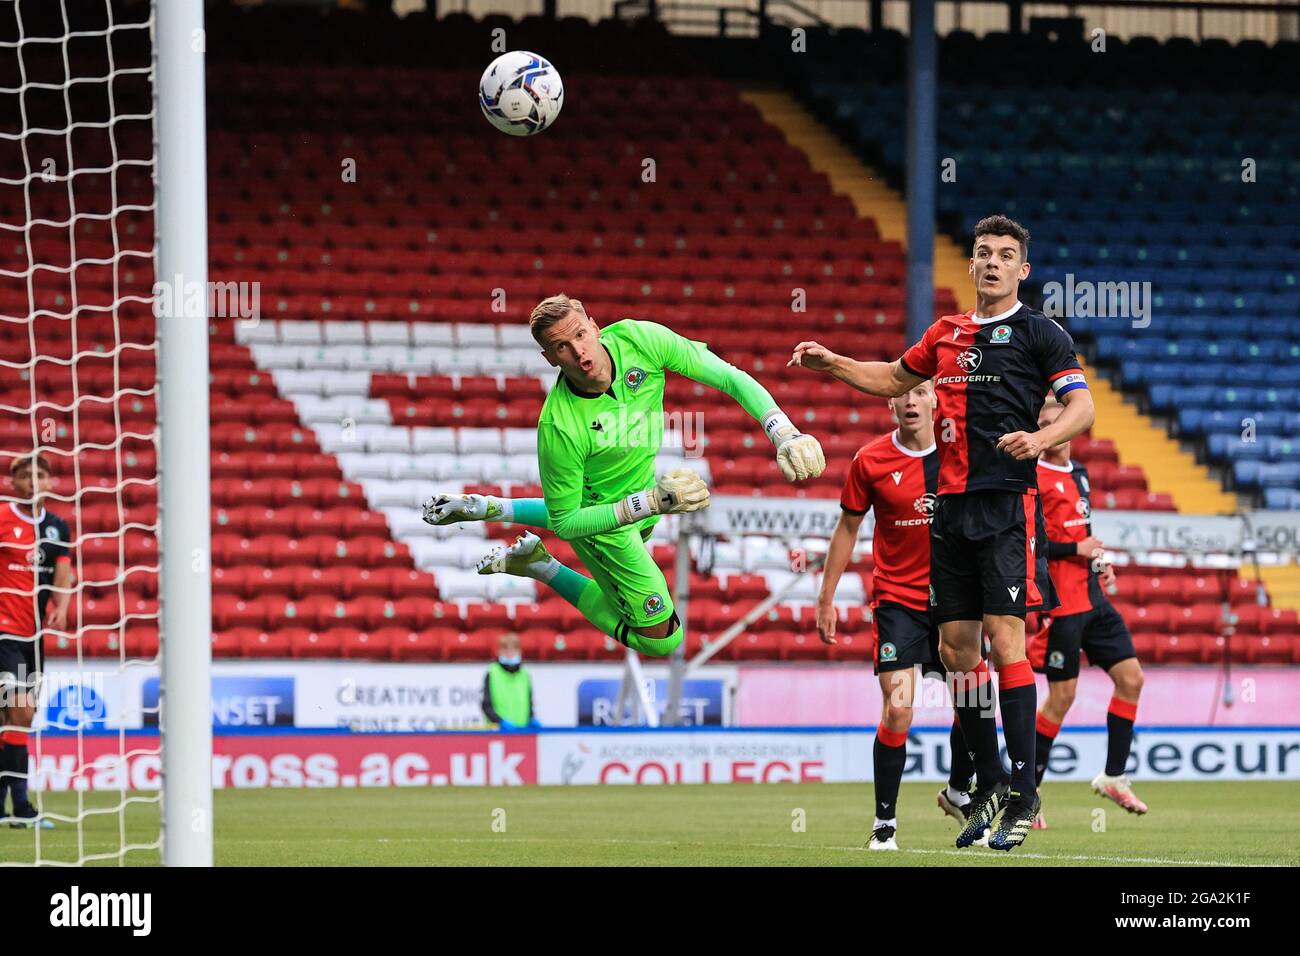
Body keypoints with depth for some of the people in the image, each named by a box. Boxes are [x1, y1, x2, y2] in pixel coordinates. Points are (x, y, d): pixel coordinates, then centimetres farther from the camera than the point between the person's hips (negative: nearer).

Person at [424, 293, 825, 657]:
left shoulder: (637, 339, -29)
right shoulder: (559, 427, -39)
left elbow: (728, 377, -21)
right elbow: (567, 522, -27)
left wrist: (784, 432, -33)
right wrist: (652, 502, -37)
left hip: (642, 488, 6)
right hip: (602, 514, -6)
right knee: (660, 639, 0)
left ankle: (487, 508, 45)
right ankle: (541, 567, 10)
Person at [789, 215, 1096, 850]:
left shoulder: (1038, 333, -1)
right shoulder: (946, 334, 16)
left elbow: (1082, 406, -7)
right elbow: (895, 379, 34)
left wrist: (1041, 439, -25)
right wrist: (833, 364, 23)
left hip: (1008, 504, -6)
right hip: (951, 505, 6)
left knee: (1004, 638, -14)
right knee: (956, 646, 5)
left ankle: (1023, 793, -13)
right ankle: (988, 786, 15)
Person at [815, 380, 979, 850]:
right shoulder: (870, 461, -6)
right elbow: (847, 529, 4)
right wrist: (826, 598, 3)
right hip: (897, 597, -2)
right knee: (897, 710, -14)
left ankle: (958, 792, 31)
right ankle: (884, 823, -4)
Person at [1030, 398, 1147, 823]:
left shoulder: (1078, 473, 16)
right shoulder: (1033, 478, -10)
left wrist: (1099, 563, 11)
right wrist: (1076, 549, -17)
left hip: (1092, 596, 8)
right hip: (1060, 603, -8)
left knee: (1131, 677, 4)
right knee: (1062, 695, -6)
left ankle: (1113, 776, 14)